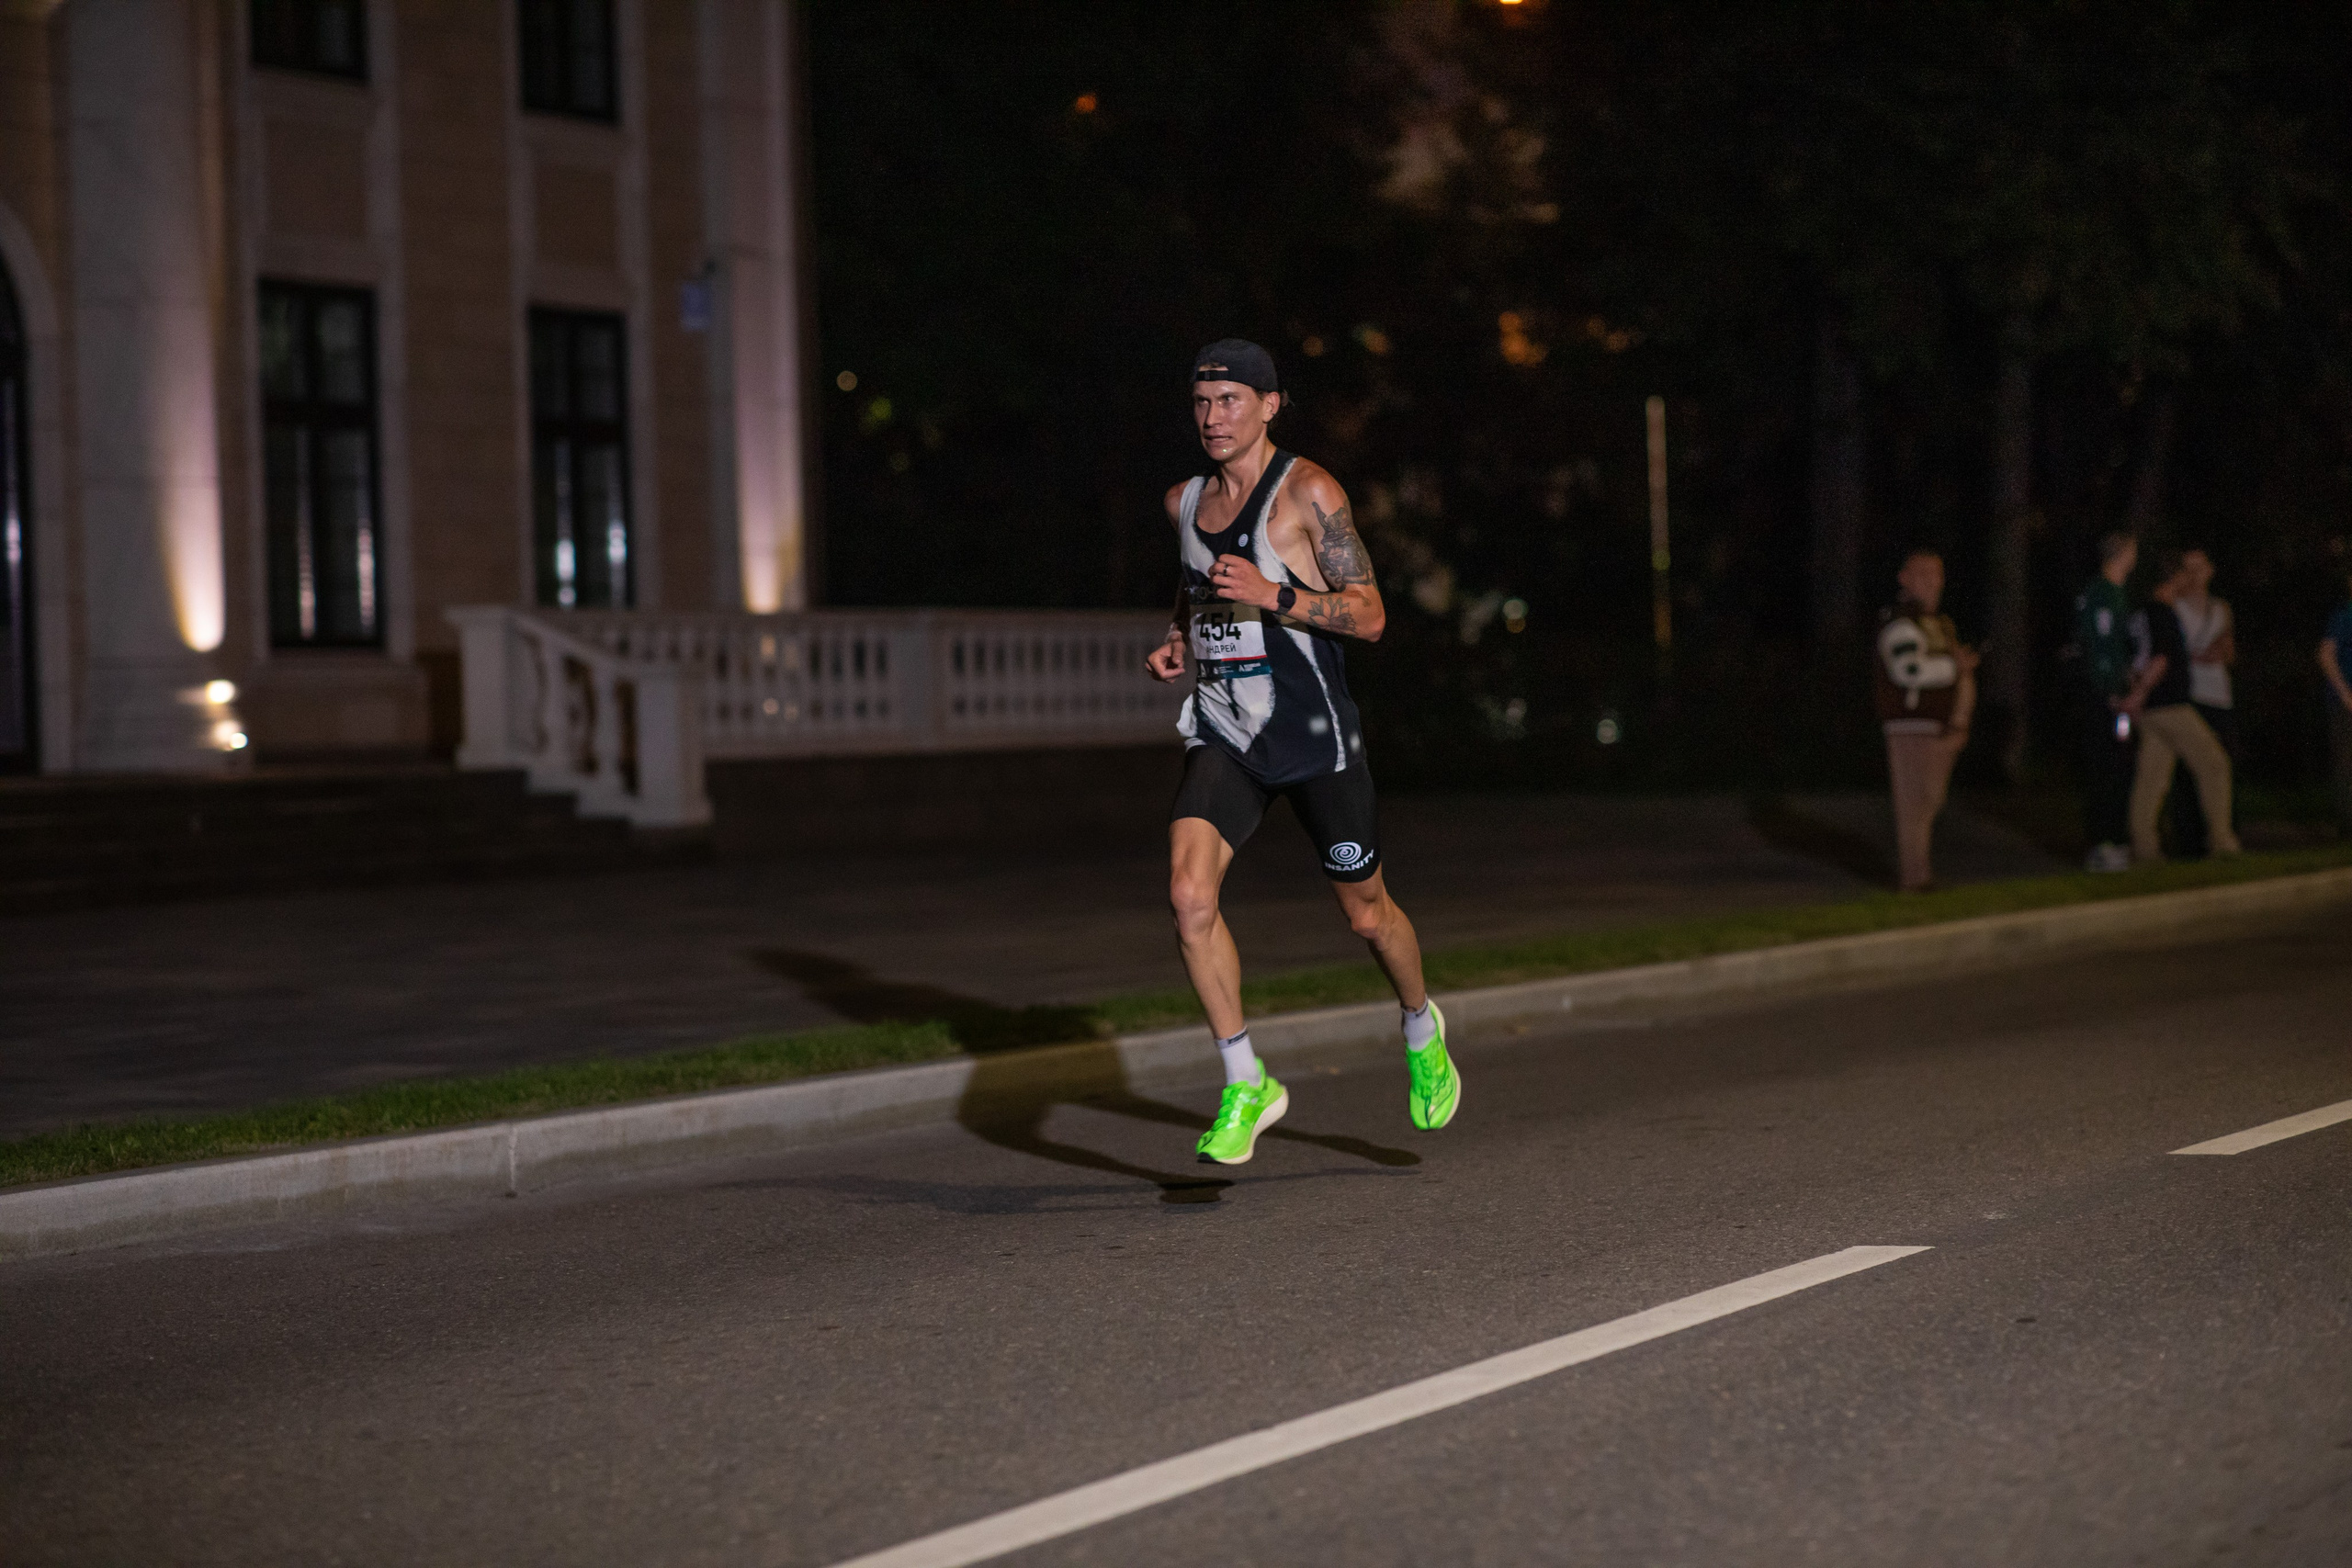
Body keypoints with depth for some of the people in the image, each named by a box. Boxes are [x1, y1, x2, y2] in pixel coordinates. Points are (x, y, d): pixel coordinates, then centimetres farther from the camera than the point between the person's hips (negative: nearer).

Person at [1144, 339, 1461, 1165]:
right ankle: (1246, 1085, -7)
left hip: (1314, 737, -4)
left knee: (1367, 911, 12)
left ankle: (1421, 1028, 44)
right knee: (1189, 897, -19)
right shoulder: (1184, 502, 8)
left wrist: (1273, 596, -25)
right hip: (1223, 736, 4)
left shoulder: (1308, 491, -10)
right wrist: (1177, 640, 6)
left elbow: (1369, 616, -12)